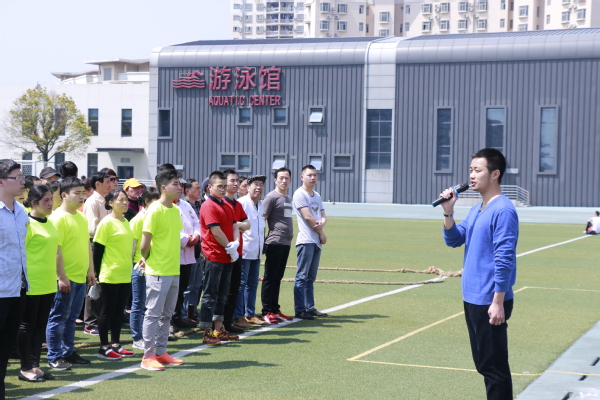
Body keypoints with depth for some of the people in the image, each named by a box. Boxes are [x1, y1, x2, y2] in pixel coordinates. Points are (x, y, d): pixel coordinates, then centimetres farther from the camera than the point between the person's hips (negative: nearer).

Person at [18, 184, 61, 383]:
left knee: (40, 326, 11)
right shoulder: (27, 224, -10)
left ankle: (35, 365, 18)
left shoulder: (50, 224, 14)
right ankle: (25, 369, 8)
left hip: (48, 284, 7)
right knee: (27, 326, 1)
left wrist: (62, 277, 20)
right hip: (32, 285, -7)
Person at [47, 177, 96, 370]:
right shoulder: (58, 217, -12)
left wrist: (90, 270, 17)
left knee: (71, 317, 14)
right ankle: (54, 357, 6)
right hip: (66, 277, -8)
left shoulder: (81, 217, 13)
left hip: (81, 276, 8)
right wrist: (61, 276, -19)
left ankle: (68, 352, 22)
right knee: (58, 318, 0)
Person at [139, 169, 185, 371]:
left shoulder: (175, 210, 10)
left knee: (166, 314, 14)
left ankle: (161, 352, 22)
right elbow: (145, 242, -13)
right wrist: (146, 259, 2)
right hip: (158, 271, -8)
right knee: (153, 313, -2)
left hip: (174, 270, 8)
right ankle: (148, 356, 4)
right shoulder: (155, 210, -14)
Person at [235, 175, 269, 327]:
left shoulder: (261, 205, 15)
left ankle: (250, 314, 19)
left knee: (253, 284, 12)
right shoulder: (241, 202, -10)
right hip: (244, 251, -8)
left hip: (257, 252, 8)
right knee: (241, 283, -5)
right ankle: (238, 316, -1)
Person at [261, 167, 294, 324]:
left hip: (286, 243, 8)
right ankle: (267, 311, -1)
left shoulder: (289, 198, 18)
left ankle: (275, 309, 17)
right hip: (275, 243, -8)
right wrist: (262, 241, -14)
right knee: (270, 277, -4)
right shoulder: (271, 197, -7)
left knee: (278, 277, 12)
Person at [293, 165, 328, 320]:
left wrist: (321, 223, -10)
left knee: (311, 278, 12)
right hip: (306, 241, -8)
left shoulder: (317, 196, 19)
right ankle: (299, 310, -5)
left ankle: (309, 307, 17)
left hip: (317, 242, 8)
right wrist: (321, 233, -5)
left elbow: (323, 216, 14)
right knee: (302, 277, -7)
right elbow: (308, 217, -13)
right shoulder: (299, 194, -7)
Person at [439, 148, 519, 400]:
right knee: (483, 363, 16)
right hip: (471, 299, 9)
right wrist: (448, 212, -1)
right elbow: (454, 240, 15)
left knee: (494, 366, -2)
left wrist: (498, 302, -21)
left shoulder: (503, 210, -15)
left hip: (490, 302, -9)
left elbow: (504, 260, -19)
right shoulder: (476, 210, 12)